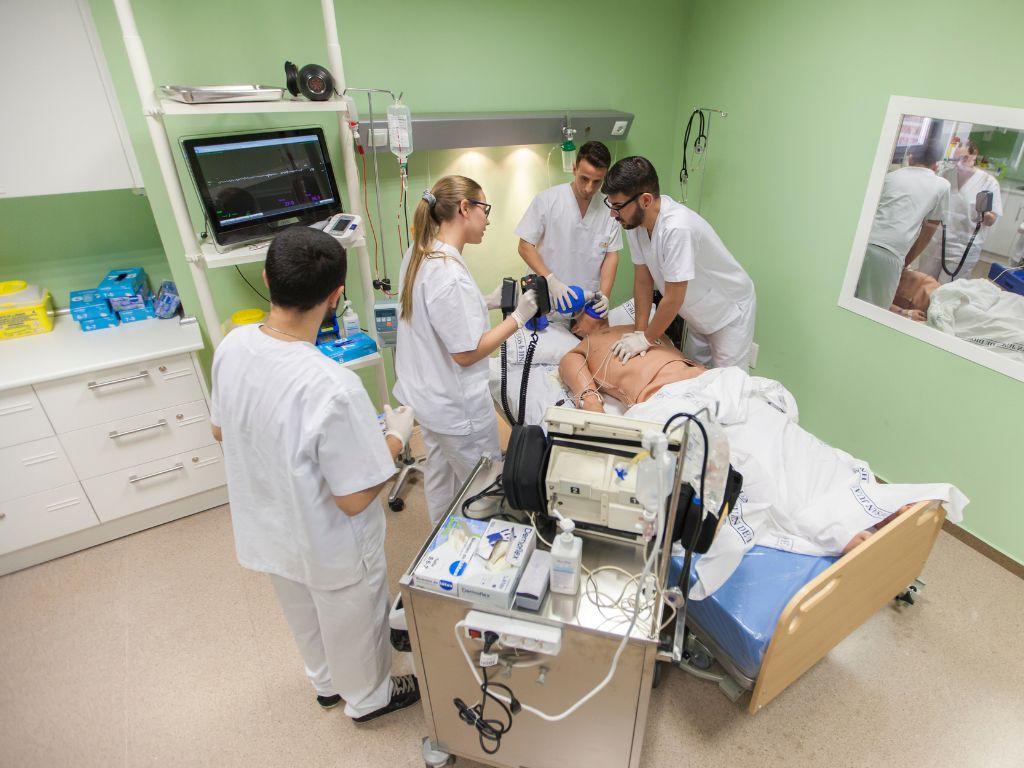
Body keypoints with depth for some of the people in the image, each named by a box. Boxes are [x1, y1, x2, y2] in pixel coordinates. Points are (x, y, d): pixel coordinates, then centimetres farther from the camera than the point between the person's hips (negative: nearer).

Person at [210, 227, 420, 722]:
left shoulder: (232, 346, -16)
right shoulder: (333, 388, -38)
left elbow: (221, 430, 2)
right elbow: (354, 500, -27)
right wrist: (397, 435, -14)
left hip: (266, 533, 7)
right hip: (332, 550, -6)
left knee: (305, 619, 32)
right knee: (353, 628, 24)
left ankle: (327, 684, 60)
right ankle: (367, 699, 53)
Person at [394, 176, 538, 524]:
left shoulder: (416, 254, 1)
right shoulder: (450, 276, -29)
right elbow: (466, 353, -24)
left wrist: (488, 301, 4)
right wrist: (518, 316, -17)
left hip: (425, 396, 10)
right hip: (457, 407, -10)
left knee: (439, 474, 27)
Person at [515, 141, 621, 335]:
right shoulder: (547, 200, -8)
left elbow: (611, 255, 5)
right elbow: (525, 246, -7)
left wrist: (604, 295, -10)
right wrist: (551, 281, -19)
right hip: (546, 304, -2)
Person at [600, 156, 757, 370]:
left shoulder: (676, 228, -36)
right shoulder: (634, 221, -13)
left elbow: (673, 299, -30)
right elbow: (643, 279, -5)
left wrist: (646, 339, -18)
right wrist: (640, 331, -9)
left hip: (730, 312, -7)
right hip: (698, 315, 7)